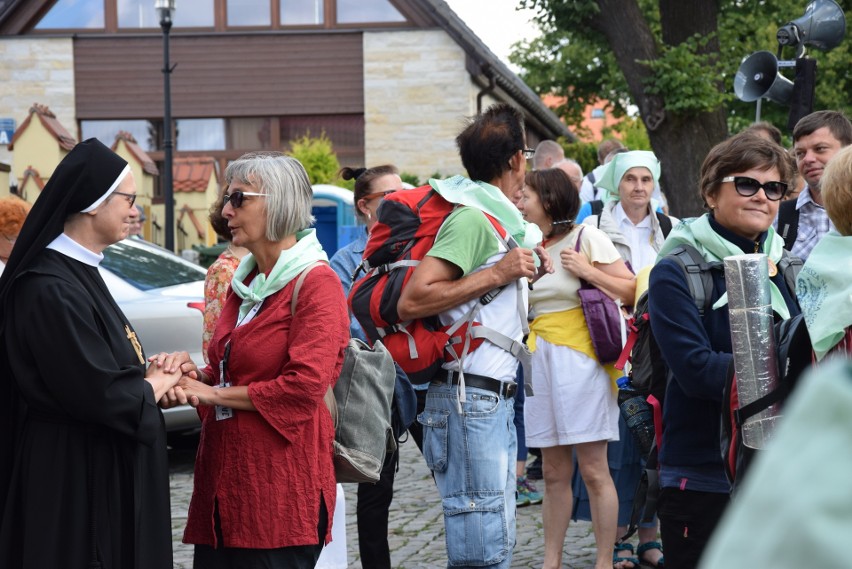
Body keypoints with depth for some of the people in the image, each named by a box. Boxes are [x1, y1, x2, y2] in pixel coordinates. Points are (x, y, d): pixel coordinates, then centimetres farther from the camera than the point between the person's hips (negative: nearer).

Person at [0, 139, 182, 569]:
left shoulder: (78, 274, 11)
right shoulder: (51, 290, -20)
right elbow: (98, 393, -24)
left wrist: (150, 375, -1)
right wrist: (154, 386, -5)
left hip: (101, 468, 10)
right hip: (72, 476, -10)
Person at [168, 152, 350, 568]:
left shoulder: (316, 284, -9)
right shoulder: (244, 281, 17)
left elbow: (304, 386, -18)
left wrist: (214, 394, -9)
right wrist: (197, 377, 5)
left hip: (281, 487, -8)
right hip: (224, 479, 8)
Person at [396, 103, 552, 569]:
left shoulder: (498, 216, 16)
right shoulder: (471, 217, -14)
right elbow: (411, 302, -23)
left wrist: (525, 275, 11)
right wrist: (498, 273, -19)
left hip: (494, 400, 10)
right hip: (468, 399, -10)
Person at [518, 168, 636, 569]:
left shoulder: (586, 238, -3)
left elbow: (632, 292, -7)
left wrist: (588, 271, -14)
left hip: (580, 361, -6)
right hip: (540, 361, 6)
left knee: (593, 469, -5)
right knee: (554, 472, 8)